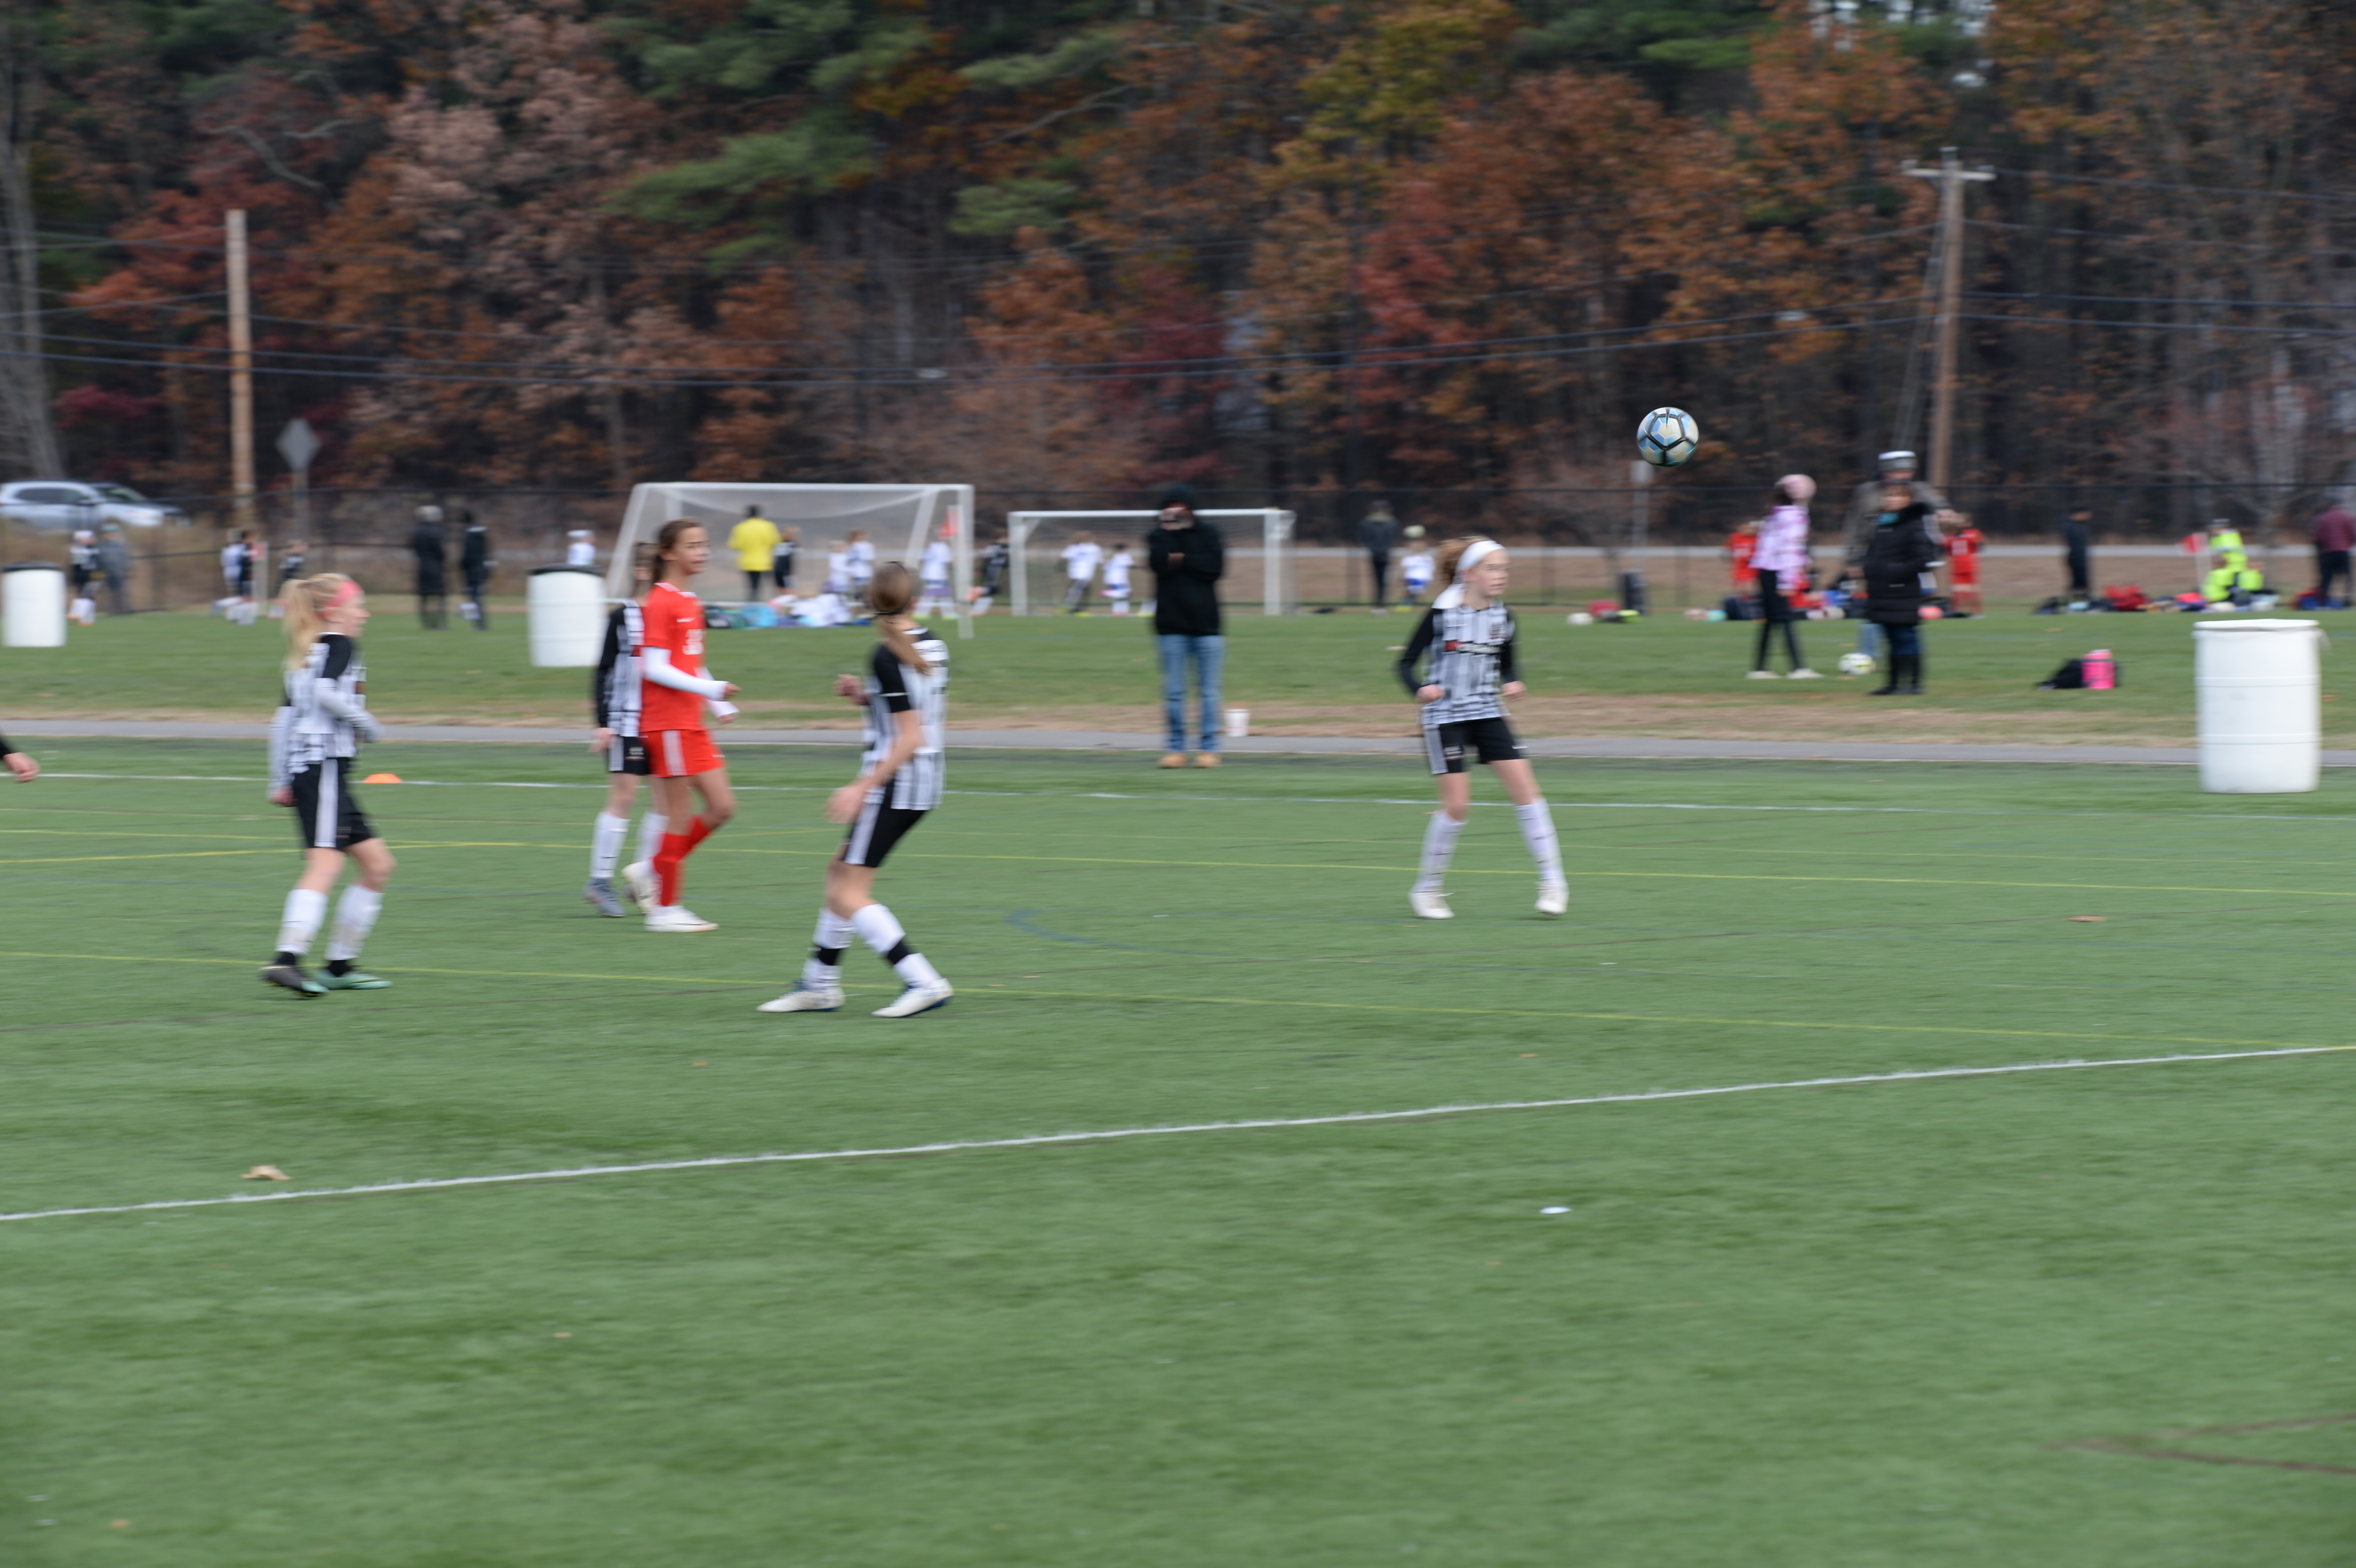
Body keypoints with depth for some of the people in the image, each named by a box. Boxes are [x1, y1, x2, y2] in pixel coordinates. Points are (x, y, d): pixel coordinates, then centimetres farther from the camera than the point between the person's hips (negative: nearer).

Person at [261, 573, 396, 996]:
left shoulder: (303, 656, 22)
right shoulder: (339, 646, -3)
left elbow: (284, 719, 21)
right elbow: (326, 691, -22)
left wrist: (281, 782, 21)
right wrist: (366, 723, -9)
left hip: (304, 770, 9)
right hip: (326, 766, -9)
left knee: (377, 865, 13)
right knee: (324, 865, -18)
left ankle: (341, 964, 11)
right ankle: (287, 959, -31)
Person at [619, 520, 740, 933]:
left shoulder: (691, 603, 15)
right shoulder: (661, 602, -13)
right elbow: (654, 668, -18)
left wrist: (721, 704, 14)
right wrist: (709, 689, -22)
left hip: (693, 724, 9)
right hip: (667, 724, -9)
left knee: (723, 808, 7)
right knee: (680, 816, -5)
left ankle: (649, 871, 18)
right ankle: (665, 909, 4)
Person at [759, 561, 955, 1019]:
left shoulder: (886, 657, -18)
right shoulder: (932, 646, 6)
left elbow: (910, 738, -22)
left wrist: (862, 787, -21)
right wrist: (867, 698, 12)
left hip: (893, 786, -9)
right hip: (924, 787, 9)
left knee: (848, 896, -6)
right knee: (841, 870, 19)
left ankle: (923, 982, -14)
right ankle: (820, 984, 25)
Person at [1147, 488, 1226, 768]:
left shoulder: (1208, 534, 7)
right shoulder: (1158, 536, 8)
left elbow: (1215, 567, -8)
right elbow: (1158, 563, -12)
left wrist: (1181, 560, -9)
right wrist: (1166, 531, -13)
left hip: (1205, 621, -1)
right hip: (1171, 625, 1)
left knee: (1208, 690, 1)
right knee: (1173, 691, 1)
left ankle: (1209, 747, 6)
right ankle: (1176, 747, 7)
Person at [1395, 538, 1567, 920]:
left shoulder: (1503, 618, 2)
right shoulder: (1441, 615, -12)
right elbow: (1406, 663, -8)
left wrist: (1511, 684, -5)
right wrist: (1420, 689, -27)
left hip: (1488, 713, 5)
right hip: (1446, 717, -4)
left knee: (1524, 787, -7)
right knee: (1457, 805, -11)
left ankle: (1553, 880, -1)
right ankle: (1427, 889, 6)